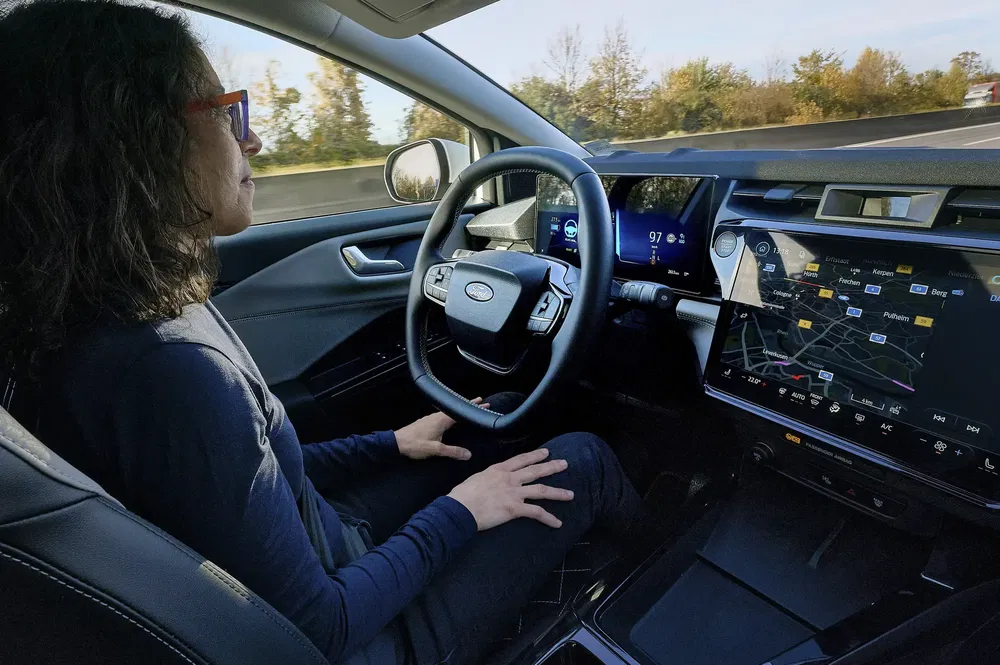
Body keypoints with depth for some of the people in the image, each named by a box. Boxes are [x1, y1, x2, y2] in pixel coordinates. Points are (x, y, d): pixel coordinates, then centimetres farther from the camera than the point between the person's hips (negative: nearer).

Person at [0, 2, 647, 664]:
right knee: (581, 458, 1)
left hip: (320, 541, 8)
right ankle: (640, 547, 39)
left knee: (498, 413, 14)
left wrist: (390, 443, 8)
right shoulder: (169, 369, -36)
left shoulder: (103, 321, -5)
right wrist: (455, 514, -15)